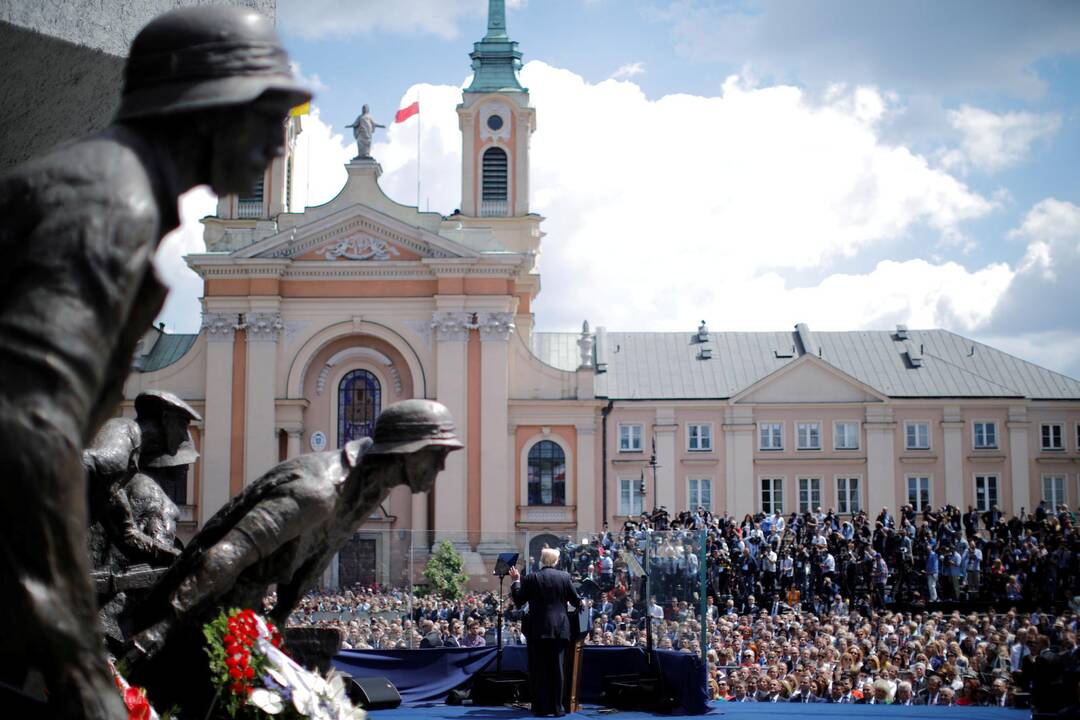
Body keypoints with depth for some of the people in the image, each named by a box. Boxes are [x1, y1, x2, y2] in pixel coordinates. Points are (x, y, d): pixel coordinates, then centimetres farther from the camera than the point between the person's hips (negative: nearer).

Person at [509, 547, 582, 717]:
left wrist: (516, 581, 13)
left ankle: (541, 707, 3)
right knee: (557, 668, 5)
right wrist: (580, 604, 30)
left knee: (539, 669, 4)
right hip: (559, 629, 1)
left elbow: (519, 601, 1)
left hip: (538, 630, -1)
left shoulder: (531, 578, -5)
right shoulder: (564, 577, 0)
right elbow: (576, 601, 6)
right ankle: (557, 707, 4)